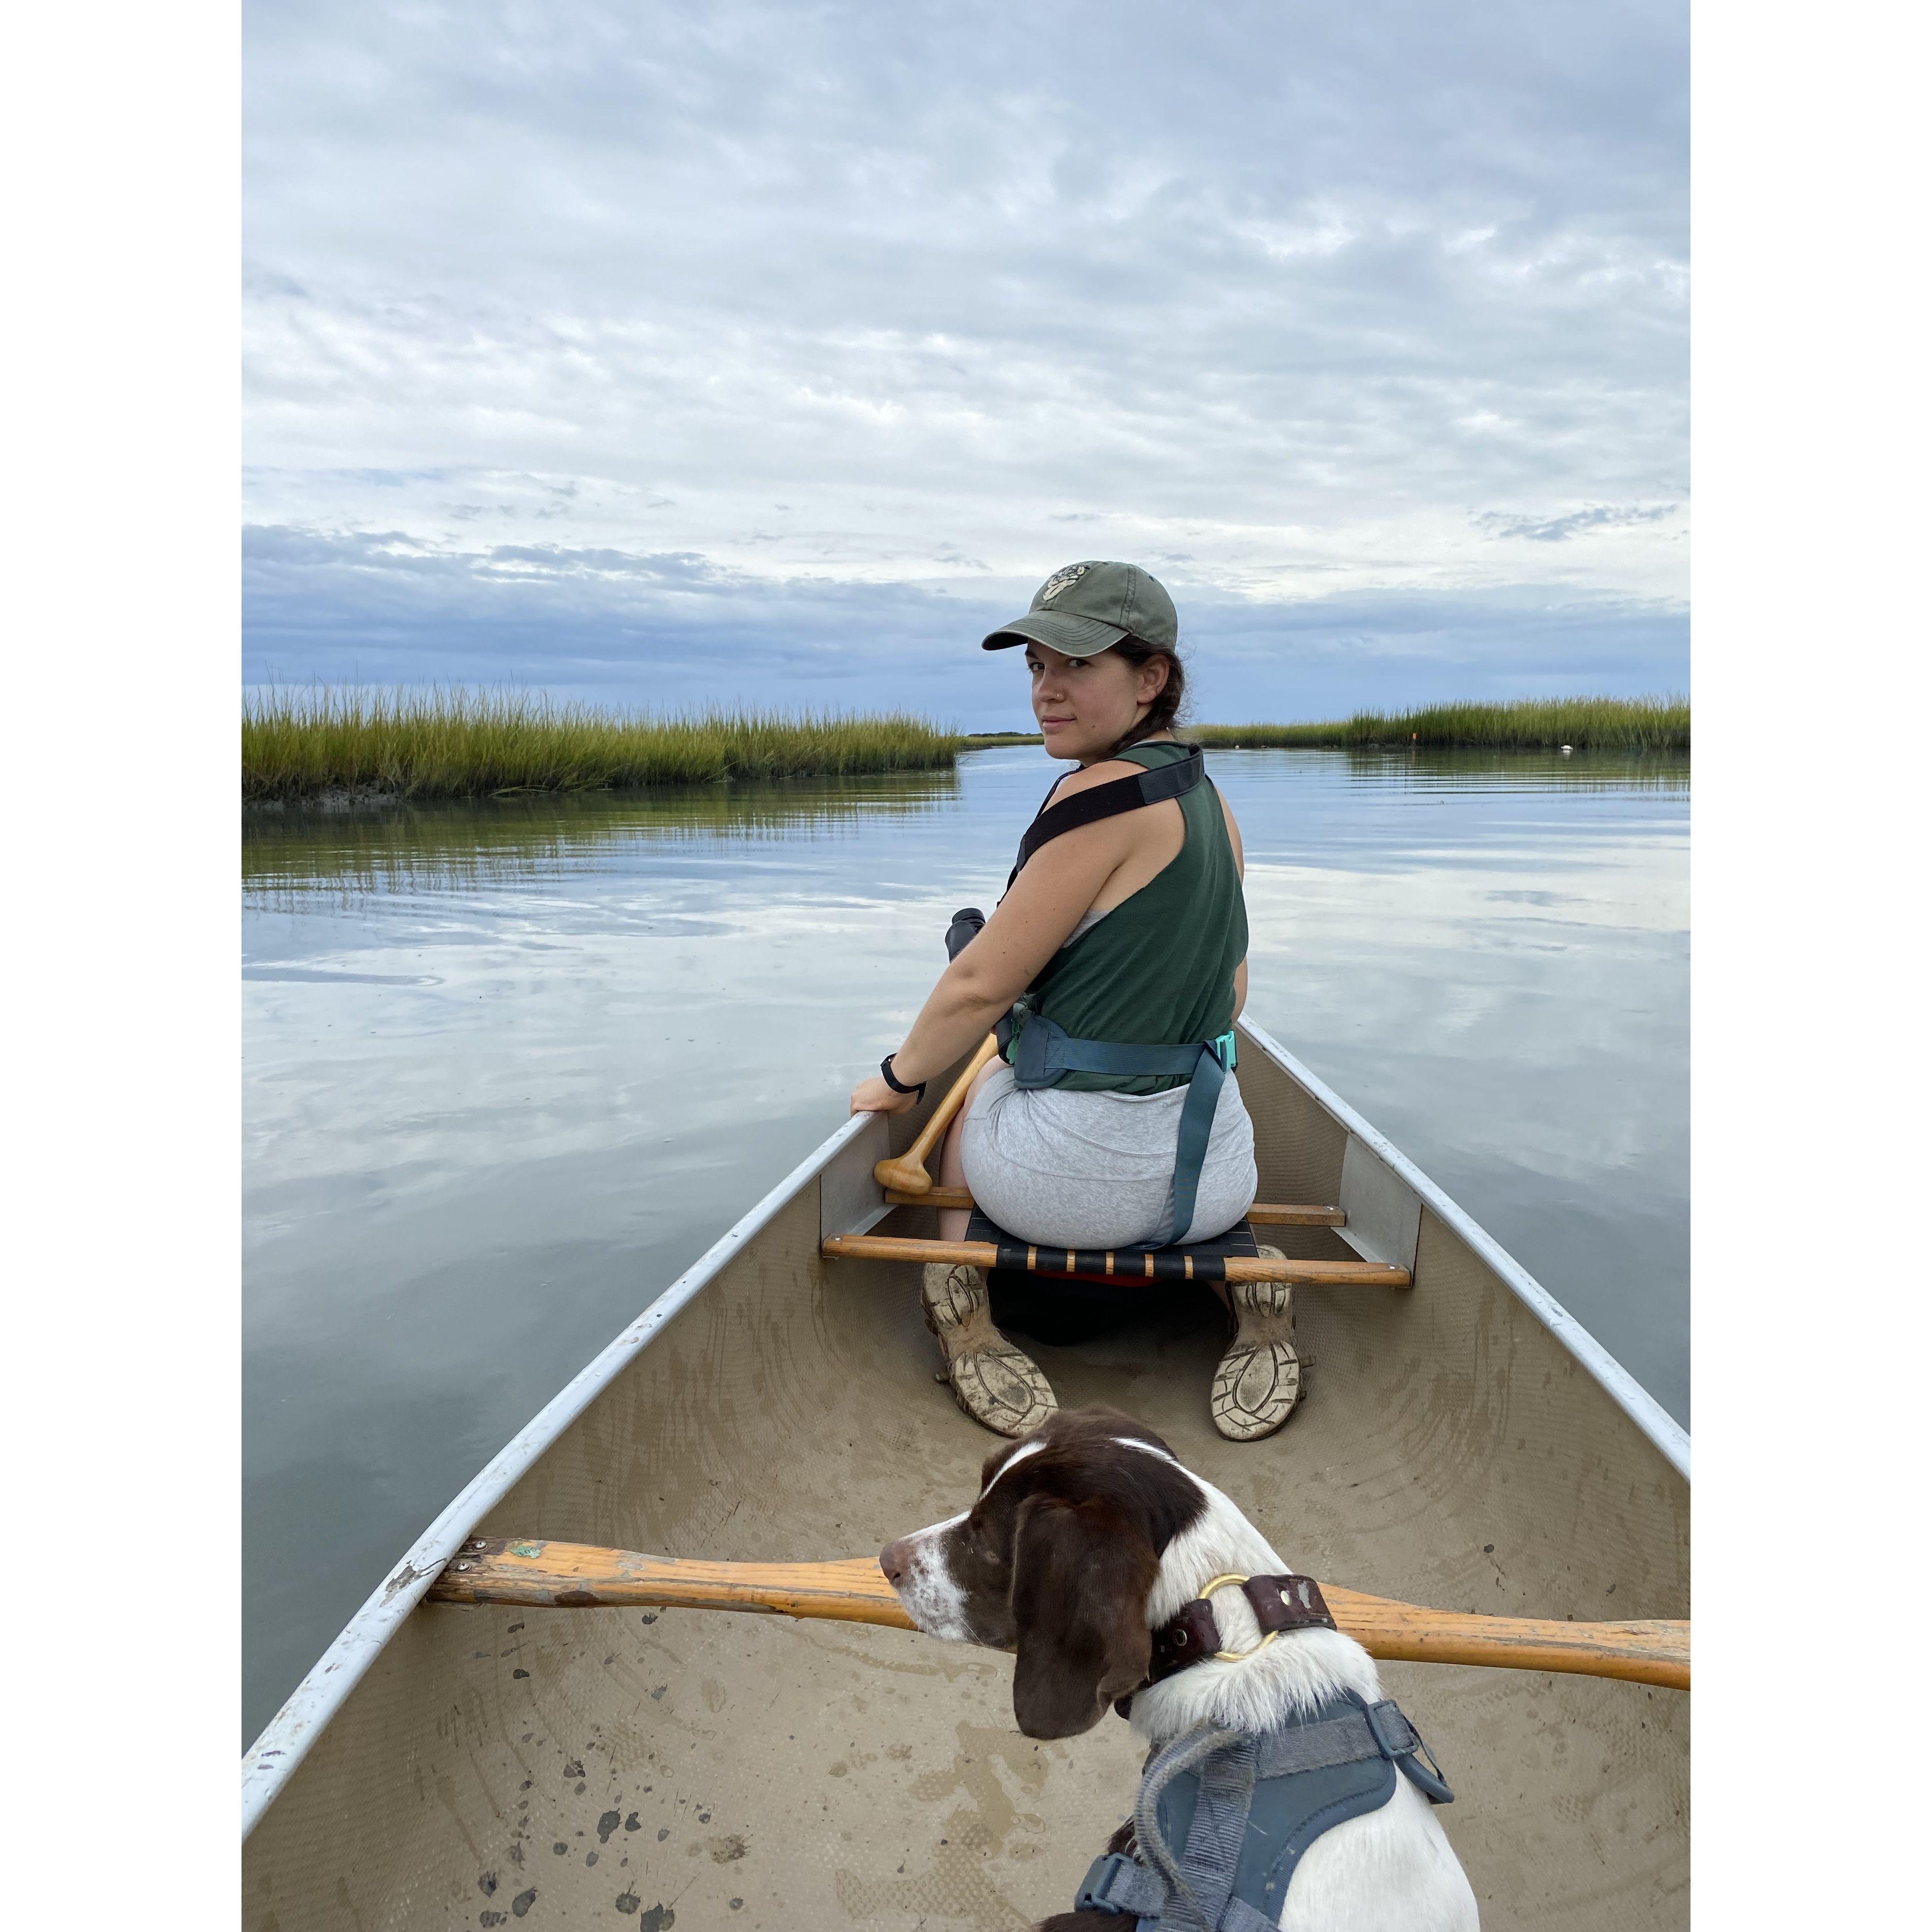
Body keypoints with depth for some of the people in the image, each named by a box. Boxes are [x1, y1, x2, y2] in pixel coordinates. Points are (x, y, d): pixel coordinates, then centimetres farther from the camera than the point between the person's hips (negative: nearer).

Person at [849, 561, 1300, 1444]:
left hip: (1074, 1181, -5)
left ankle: (964, 1315, 20)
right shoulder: (1207, 798, 4)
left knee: (980, 1077, 27)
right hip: (1214, 1180, 6)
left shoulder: (1105, 794, -20)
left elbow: (982, 984, -16)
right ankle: (1247, 1274, 17)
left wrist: (898, 1077, 2)